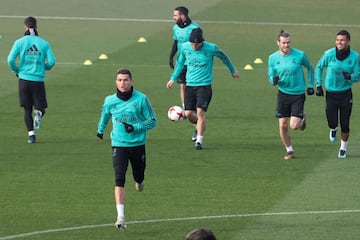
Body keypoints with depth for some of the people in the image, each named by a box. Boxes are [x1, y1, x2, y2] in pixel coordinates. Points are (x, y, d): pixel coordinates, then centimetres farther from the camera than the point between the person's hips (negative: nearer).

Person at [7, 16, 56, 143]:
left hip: (24, 79, 0)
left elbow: (10, 60, -9)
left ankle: (31, 134, -5)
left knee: (27, 110, 9)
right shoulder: (44, 43, 2)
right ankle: (38, 113, -25)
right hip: (39, 80, 0)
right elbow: (52, 61, -4)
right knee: (40, 108, 10)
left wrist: (17, 70, 11)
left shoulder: (20, 42, -1)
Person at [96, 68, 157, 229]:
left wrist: (135, 127, -19)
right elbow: (105, 115, 21)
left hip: (138, 144, 0)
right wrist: (100, 130, 36)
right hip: (118, 145, 0)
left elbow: (152, 121, -4)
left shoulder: (141, 99, -10)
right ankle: (120, 217, -20)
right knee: (119, 180, -15)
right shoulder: (110, 101, -2)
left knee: (139, 177, 14)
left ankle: (139, 182, 55)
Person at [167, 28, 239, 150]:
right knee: (188, 113, -2)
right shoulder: (185, 47, -3)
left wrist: (233, 71, 22)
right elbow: (180, 62, 17)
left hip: (204, 84, -3)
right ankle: (199, 126, 31)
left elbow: (224, 57, 8)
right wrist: (173, 78, 16)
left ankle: (199, 140, -7)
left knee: (200, 111, -15)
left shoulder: (211, 48, -11)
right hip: (190, 84, 4)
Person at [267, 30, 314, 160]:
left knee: (294, 125, -11)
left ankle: (302, 119, 26)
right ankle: (289, 150, 19)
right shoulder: (273, 58, -3)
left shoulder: (300, 55, -9)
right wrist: (274, 80, -21)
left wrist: (310, 85, 5)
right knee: (283, 125, -1)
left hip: (298, 94, -2)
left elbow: (310, 67, 9)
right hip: (283, 94, 2)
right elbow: (270, 77, 4)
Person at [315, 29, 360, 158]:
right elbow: (319, 68, 7)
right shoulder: (329, 54, -10)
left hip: (346, 94, 0)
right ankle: (333, 129, 35)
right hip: (331, 93, 0)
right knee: (332, 122, -4)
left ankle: (343, 148, 25)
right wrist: (318, 85, 2)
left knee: (345, 124, 2)